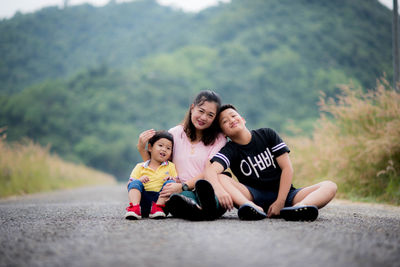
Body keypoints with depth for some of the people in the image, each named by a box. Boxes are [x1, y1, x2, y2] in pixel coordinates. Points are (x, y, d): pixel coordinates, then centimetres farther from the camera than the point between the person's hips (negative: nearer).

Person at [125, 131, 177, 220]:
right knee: (135, 183, -21)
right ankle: (134, 207, -45)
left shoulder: (171, 166, 17)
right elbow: (129, 184, 8)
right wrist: (139, 180, -14)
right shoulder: (140, 167, 15)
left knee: (170, 182, -21)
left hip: (161, 198, 0)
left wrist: (172, 179, -12)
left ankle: (158, 208, -36)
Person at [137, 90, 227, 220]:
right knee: (172, 199, -39)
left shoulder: (218, 139, 12)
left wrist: (183, 186, -17)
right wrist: (141, 149, 4)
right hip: (182, 193, 1)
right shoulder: (175, 133, 17)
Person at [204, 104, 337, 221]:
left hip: (284, 193, 2)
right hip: (254, 196, -2)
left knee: (330, 186, -19)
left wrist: (280, 202, -13)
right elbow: (211, 171, -22)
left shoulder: (267, 134, 3)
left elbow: (287, 168, -2)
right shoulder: (230, 151, -2)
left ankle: (296, 208, -52)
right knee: (219, 178, -25)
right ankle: (254, 208, -52)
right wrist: (220, 191, -45)